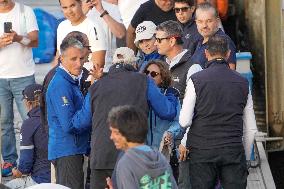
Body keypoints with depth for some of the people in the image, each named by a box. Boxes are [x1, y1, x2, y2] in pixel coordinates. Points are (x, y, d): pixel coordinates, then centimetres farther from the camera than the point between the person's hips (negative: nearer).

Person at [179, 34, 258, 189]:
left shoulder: (196, 80, -3)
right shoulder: (242, 83, 6)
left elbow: (184, 121, -7)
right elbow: (251, 129, 10)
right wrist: (246, 158, 21)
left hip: (202, 152, -2)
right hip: (234, 152, 2)